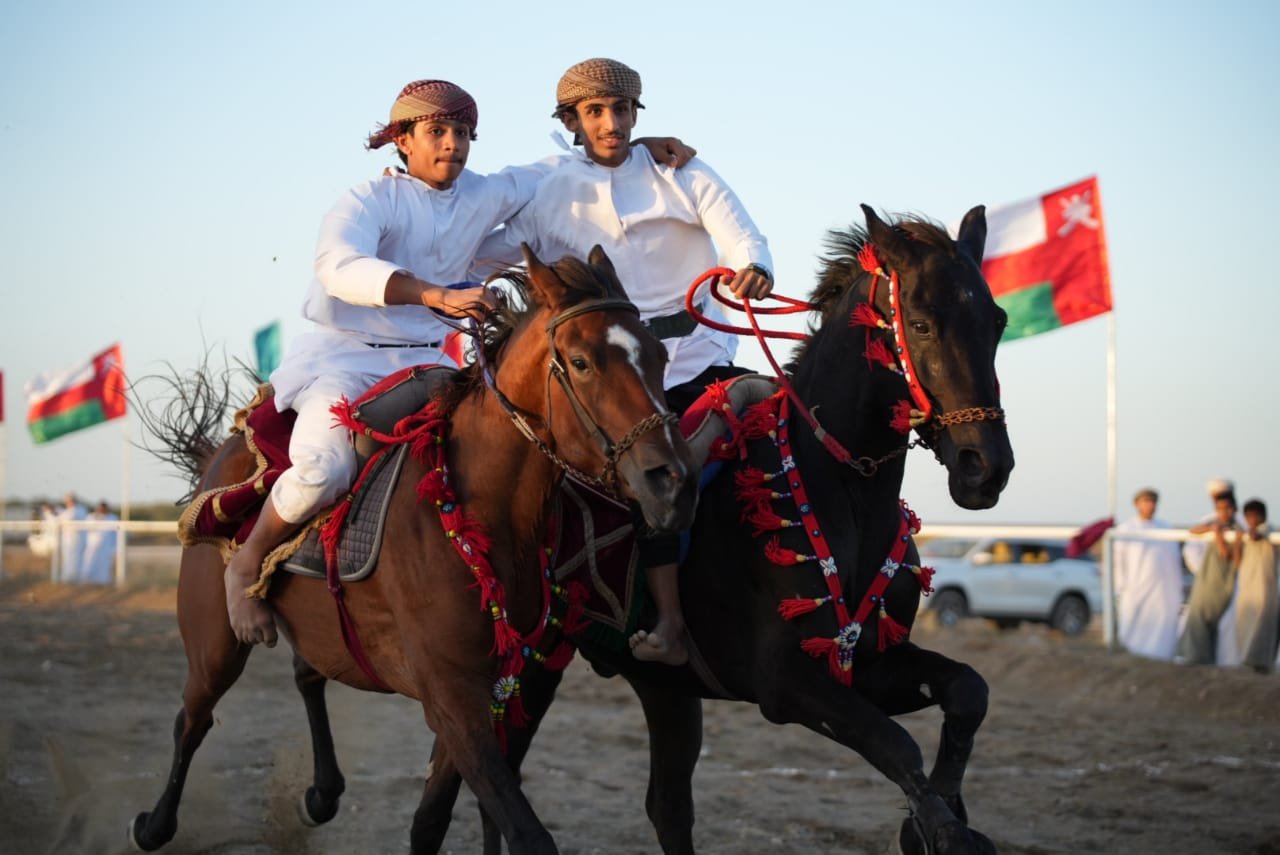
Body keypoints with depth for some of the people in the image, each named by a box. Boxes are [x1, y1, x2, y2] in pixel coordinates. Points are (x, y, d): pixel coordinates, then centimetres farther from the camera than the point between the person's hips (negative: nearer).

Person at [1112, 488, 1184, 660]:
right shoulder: (1126, 529, 5)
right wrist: (1121, 591, -4)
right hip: (1136, 592, -3)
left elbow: (1175, 562, 15)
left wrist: (1178, 592, 10)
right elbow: (1118, 562, 2)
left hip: (1164, 593, 3)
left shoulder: (1165, 528, 14)